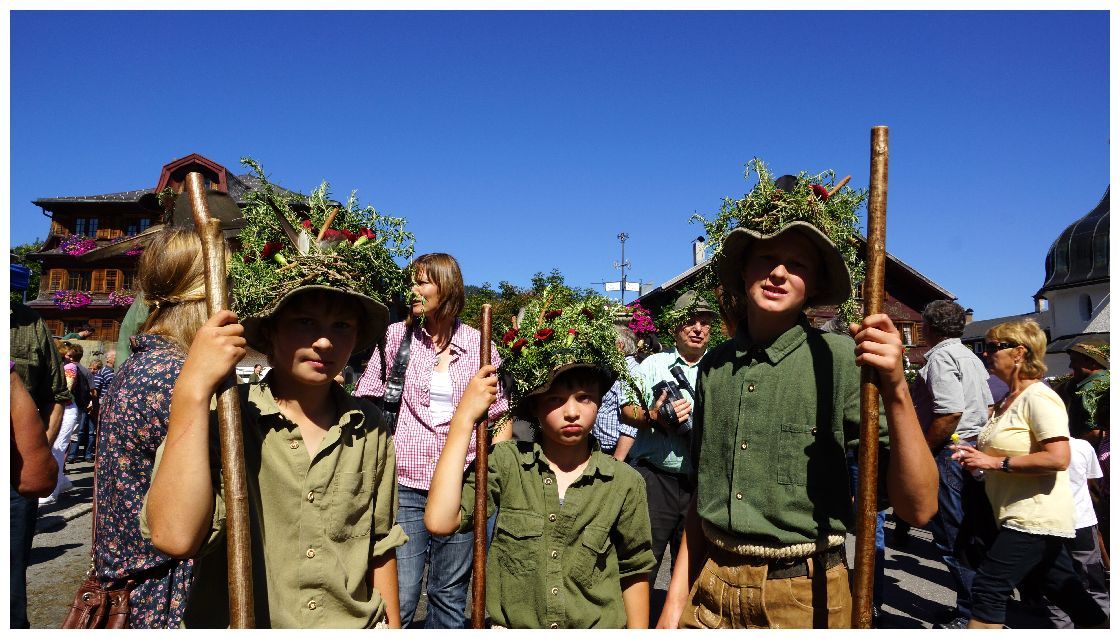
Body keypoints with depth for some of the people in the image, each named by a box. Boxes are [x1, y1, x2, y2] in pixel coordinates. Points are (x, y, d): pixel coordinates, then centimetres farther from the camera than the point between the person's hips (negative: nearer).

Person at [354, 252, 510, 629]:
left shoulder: (479, 344, 3)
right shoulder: (397, 335, 2)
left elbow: (503, 413, 10)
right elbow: (364, 401, 5)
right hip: (406, 484, -1)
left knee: (450, 594, 13)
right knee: (400, 597, -2)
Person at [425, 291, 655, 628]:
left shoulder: (625, 482, -11)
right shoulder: (506, 462, -13)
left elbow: (634, 573, 0)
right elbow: (440, 521, -26)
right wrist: (464, 417, -26)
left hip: (598, 627, 1)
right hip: (508, 624, 0)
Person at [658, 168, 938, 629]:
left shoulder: (840, 360, -14)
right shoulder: (714, 366, 0)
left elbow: (918, 508, -17)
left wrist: (896, 391, -30)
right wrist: (676, 600, 7)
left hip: (803, 598, -3)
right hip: (710, 593, 4)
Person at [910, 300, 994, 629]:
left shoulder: (941, 357, -14)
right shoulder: (971, 356, 16)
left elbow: (950, 412, -24)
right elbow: (987, 408, 19)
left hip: (949, 452, -10)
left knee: (951, 539, -2)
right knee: (967, 534, 17)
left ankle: (970, 616, 4)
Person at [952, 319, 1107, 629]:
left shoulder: (1038, 398, -14)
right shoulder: (1006, 401, 14)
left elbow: (1058, 458, -25)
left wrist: (996, 462, -22)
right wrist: (978, 456, 8)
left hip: (1034, 518, -9)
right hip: (1022, 517, 9)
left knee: (988, 588, -9)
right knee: (1068, 593, 15)